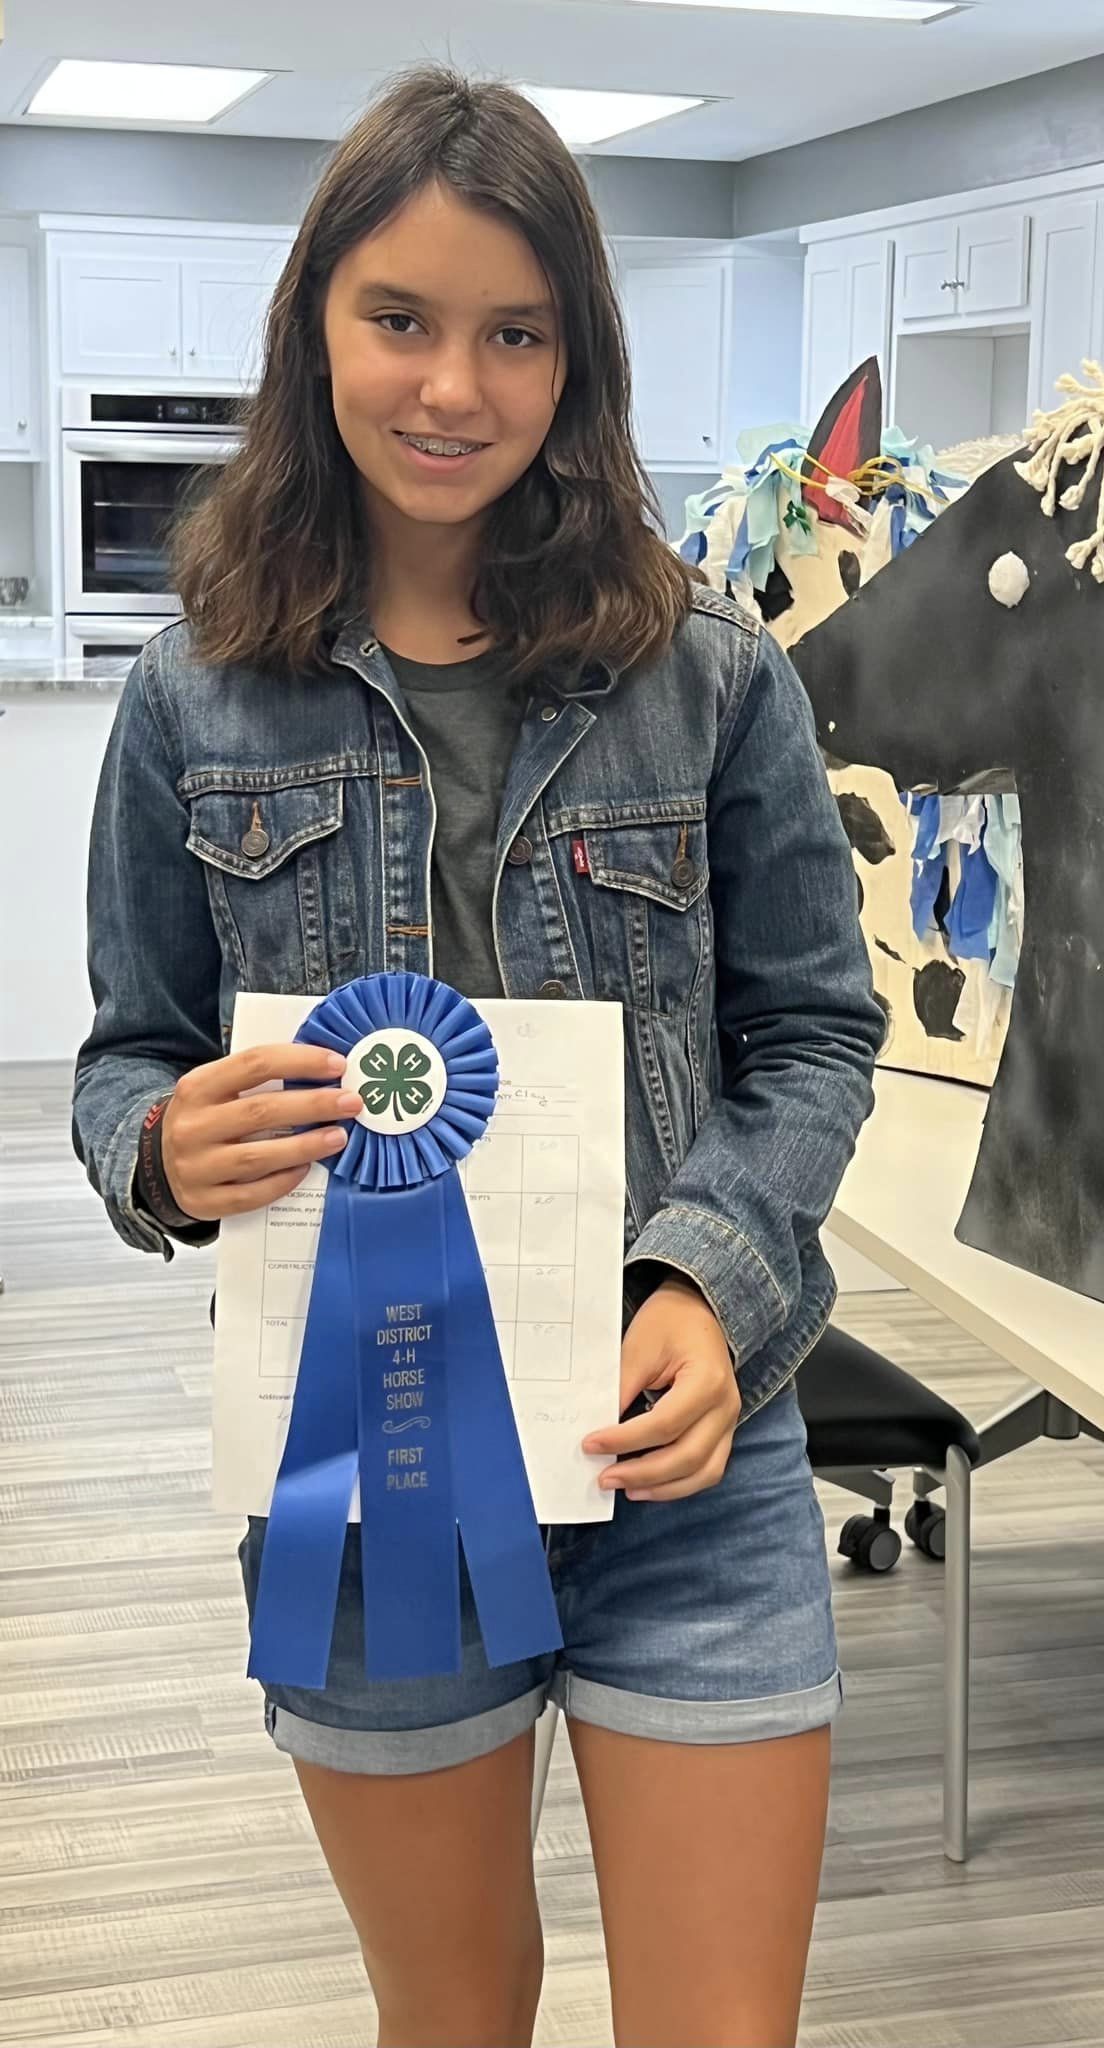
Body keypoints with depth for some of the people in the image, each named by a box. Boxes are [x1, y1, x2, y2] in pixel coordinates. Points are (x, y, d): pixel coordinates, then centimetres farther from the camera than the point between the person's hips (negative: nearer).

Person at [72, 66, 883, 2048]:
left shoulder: (709, 673, -3)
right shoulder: (196, 703, -1)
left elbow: (815, 1032, 0)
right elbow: (128, 1058, 6)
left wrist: (713, 1284, -17)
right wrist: (170, 1147, -18)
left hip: (684, 1453, -1)